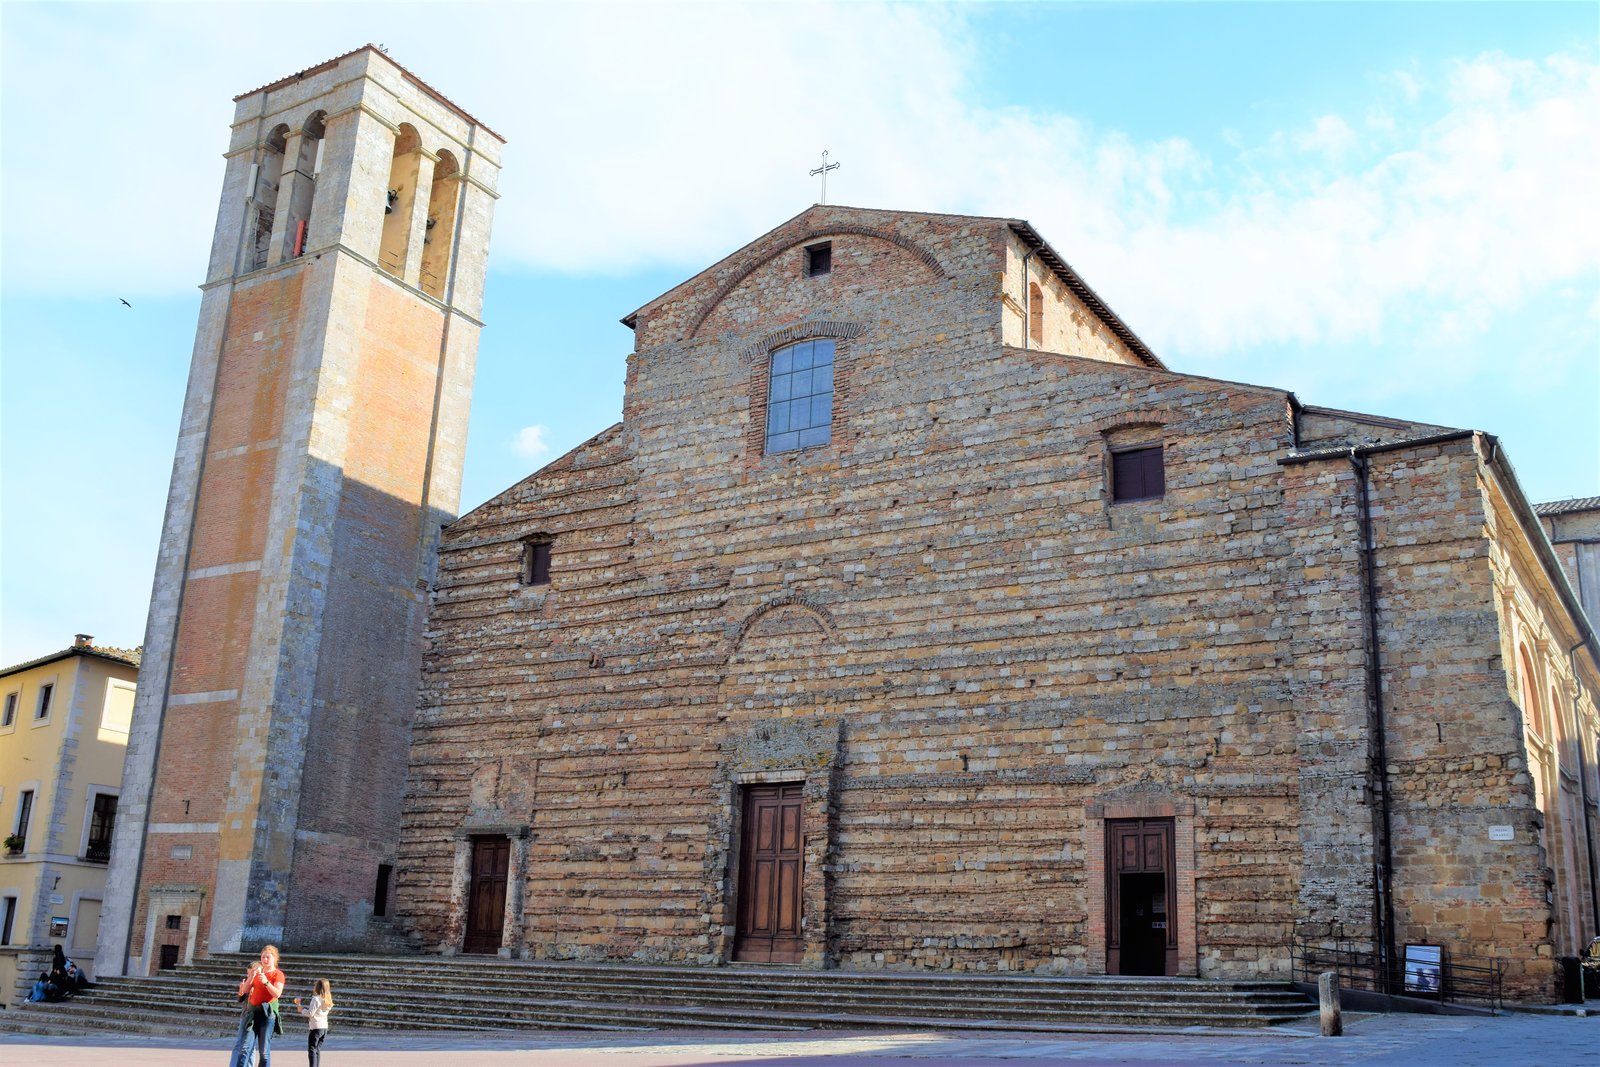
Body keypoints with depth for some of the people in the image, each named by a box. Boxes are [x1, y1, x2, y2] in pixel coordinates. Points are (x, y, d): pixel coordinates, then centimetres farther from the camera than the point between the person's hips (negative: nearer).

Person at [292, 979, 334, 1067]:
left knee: (312, 1049, -4)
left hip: (316, 1027, -7)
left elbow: (310, 1013, -15)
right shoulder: (327, 1000, 10)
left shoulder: (316, 999, -12)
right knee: (317, 1050, 14)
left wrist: (301, 1009, -1)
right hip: (324, 1027, 7)